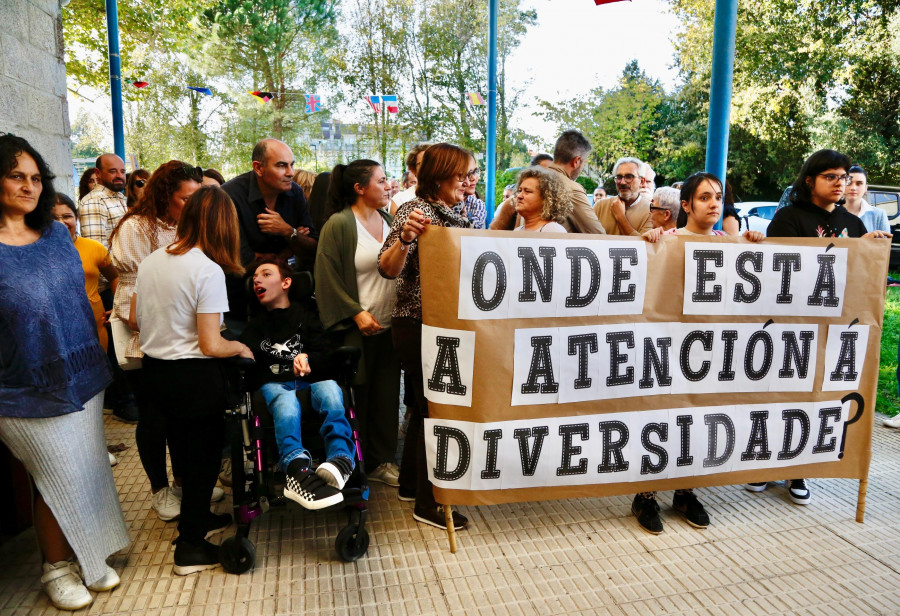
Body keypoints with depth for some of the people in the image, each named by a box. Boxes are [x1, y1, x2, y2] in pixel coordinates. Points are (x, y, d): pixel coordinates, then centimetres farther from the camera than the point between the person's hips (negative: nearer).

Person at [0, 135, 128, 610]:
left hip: (83, 379, 5)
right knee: (61, 479, 8)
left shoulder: (57, 234, 4)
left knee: (88, 471, 15)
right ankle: (56, 566, 33)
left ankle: (86, 557, 36)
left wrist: (97, 359, 15)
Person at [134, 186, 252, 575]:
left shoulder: (151, 261, 1)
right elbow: (211, 346, -21)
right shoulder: (209, 270, -20)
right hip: (193, 377, -7)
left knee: (184, 447, 24)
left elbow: (135, 321, 12)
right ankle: (191, 547, 24)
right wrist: (241, 347, -3)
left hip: (154, 371, 7)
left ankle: (197, 517, 45)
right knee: (205, 453, 12)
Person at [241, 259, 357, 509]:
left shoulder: (305, 313, 23)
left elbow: (328, 353, 7)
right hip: (273, 383, 0)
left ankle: (341, 459, -53)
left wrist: (309, 360, -14)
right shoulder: (254, 322, 30)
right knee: (286, 402, -37)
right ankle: (297, 468, -62)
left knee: (330, 389, -37)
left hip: (312, 379, 0)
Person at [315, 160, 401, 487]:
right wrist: (356, 313, -16)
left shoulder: (388, 220, 10)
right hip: (358, 327, -6)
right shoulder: (338, 225, -9)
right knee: (357, 395, 5)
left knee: (386, 393, 11)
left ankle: (382, 461, 25)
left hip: (390, 323, 6)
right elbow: (328, 277, -12)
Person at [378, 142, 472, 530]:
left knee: (426, 406, 18)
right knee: (434, 408, -1)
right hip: (419, 325, -8)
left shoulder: (456, 217, 12)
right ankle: (427, 503, 13)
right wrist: (405, 237, -38)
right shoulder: (416, 211, -13)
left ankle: (411, 483, 34)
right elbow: (388, 269, -22)